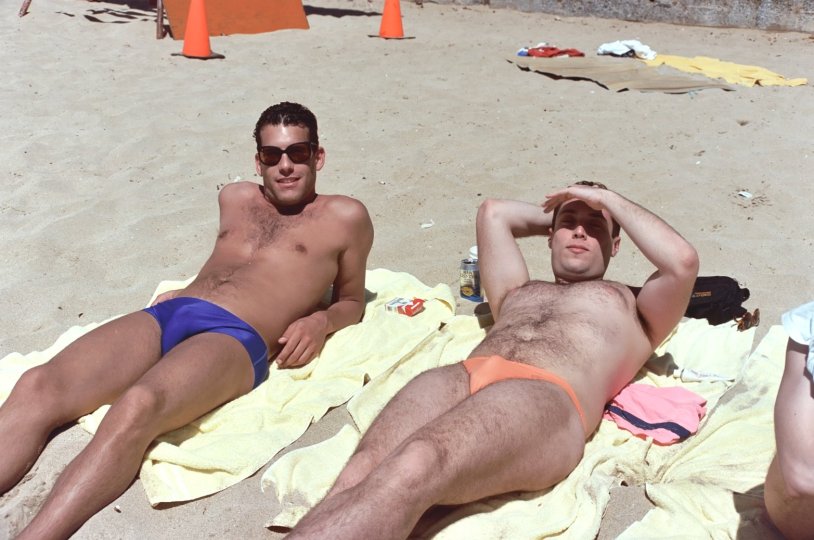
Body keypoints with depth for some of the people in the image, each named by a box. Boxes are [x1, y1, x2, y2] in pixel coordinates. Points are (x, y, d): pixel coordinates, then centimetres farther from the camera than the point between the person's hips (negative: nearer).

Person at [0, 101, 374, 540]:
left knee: (137, 406, -38)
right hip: (165, 315, 5)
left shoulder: (345, 216, 15)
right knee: (37, 386, -23)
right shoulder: (235, 199, 29)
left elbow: (352, 302, 19)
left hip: (236, 338, -5)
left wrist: (321, 320, -3)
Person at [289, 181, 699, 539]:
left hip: (545, 398, -4)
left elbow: (683, 261, 12)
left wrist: (609, 200, 23)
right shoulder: (516, 292, 40)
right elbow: (493, 212, 49)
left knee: (410, 473, -38)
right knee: (359, 477, -30)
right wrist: (556, 213, 51)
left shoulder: (632, 307, 31)